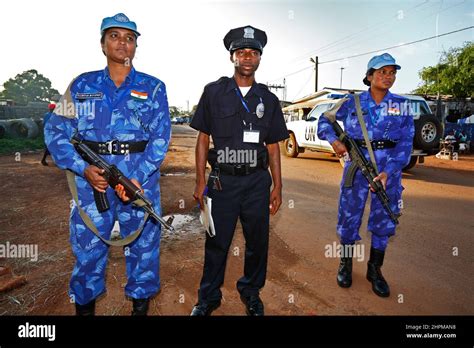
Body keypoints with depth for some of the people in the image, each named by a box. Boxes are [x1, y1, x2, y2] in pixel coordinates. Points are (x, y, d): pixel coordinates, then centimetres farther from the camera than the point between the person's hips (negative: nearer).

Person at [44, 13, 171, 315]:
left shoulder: (153, 87, 5)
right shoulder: (82, 85, 9)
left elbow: (161, 136, -3)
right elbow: (56, 131, 5)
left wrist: (138, 177, -15)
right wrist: (83, 168, -11)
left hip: (141, 182, 0)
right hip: (93, 180, 1)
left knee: (144, 246, 9)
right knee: (87, 248, 9)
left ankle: (141, 305, 31)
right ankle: (84, 305, 33)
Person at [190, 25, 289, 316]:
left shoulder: (268, 99, 8)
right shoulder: (214, 92, 3)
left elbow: (273, 147, 9)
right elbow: (203, 140, 2)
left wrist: (278, 187, 4)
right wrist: (201, 181, -4)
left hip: (257, 182, 2)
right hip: (222, 180, -2)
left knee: (257, 242, 12)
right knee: (217, 243, 8)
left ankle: (251, 292, 36)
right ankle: (209, 298, 30)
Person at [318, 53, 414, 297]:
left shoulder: (402, 105, 6)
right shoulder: (353, 102, 3)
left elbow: (405, 143, 0)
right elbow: (325, 120, 11)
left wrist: (388, 171, -14)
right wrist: (334, 140, -10)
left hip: (389, 166, 2)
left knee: (383, 218, 7)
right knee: (349, 214, 2)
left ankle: (375, 270, 26)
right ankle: (346, 263, 25)